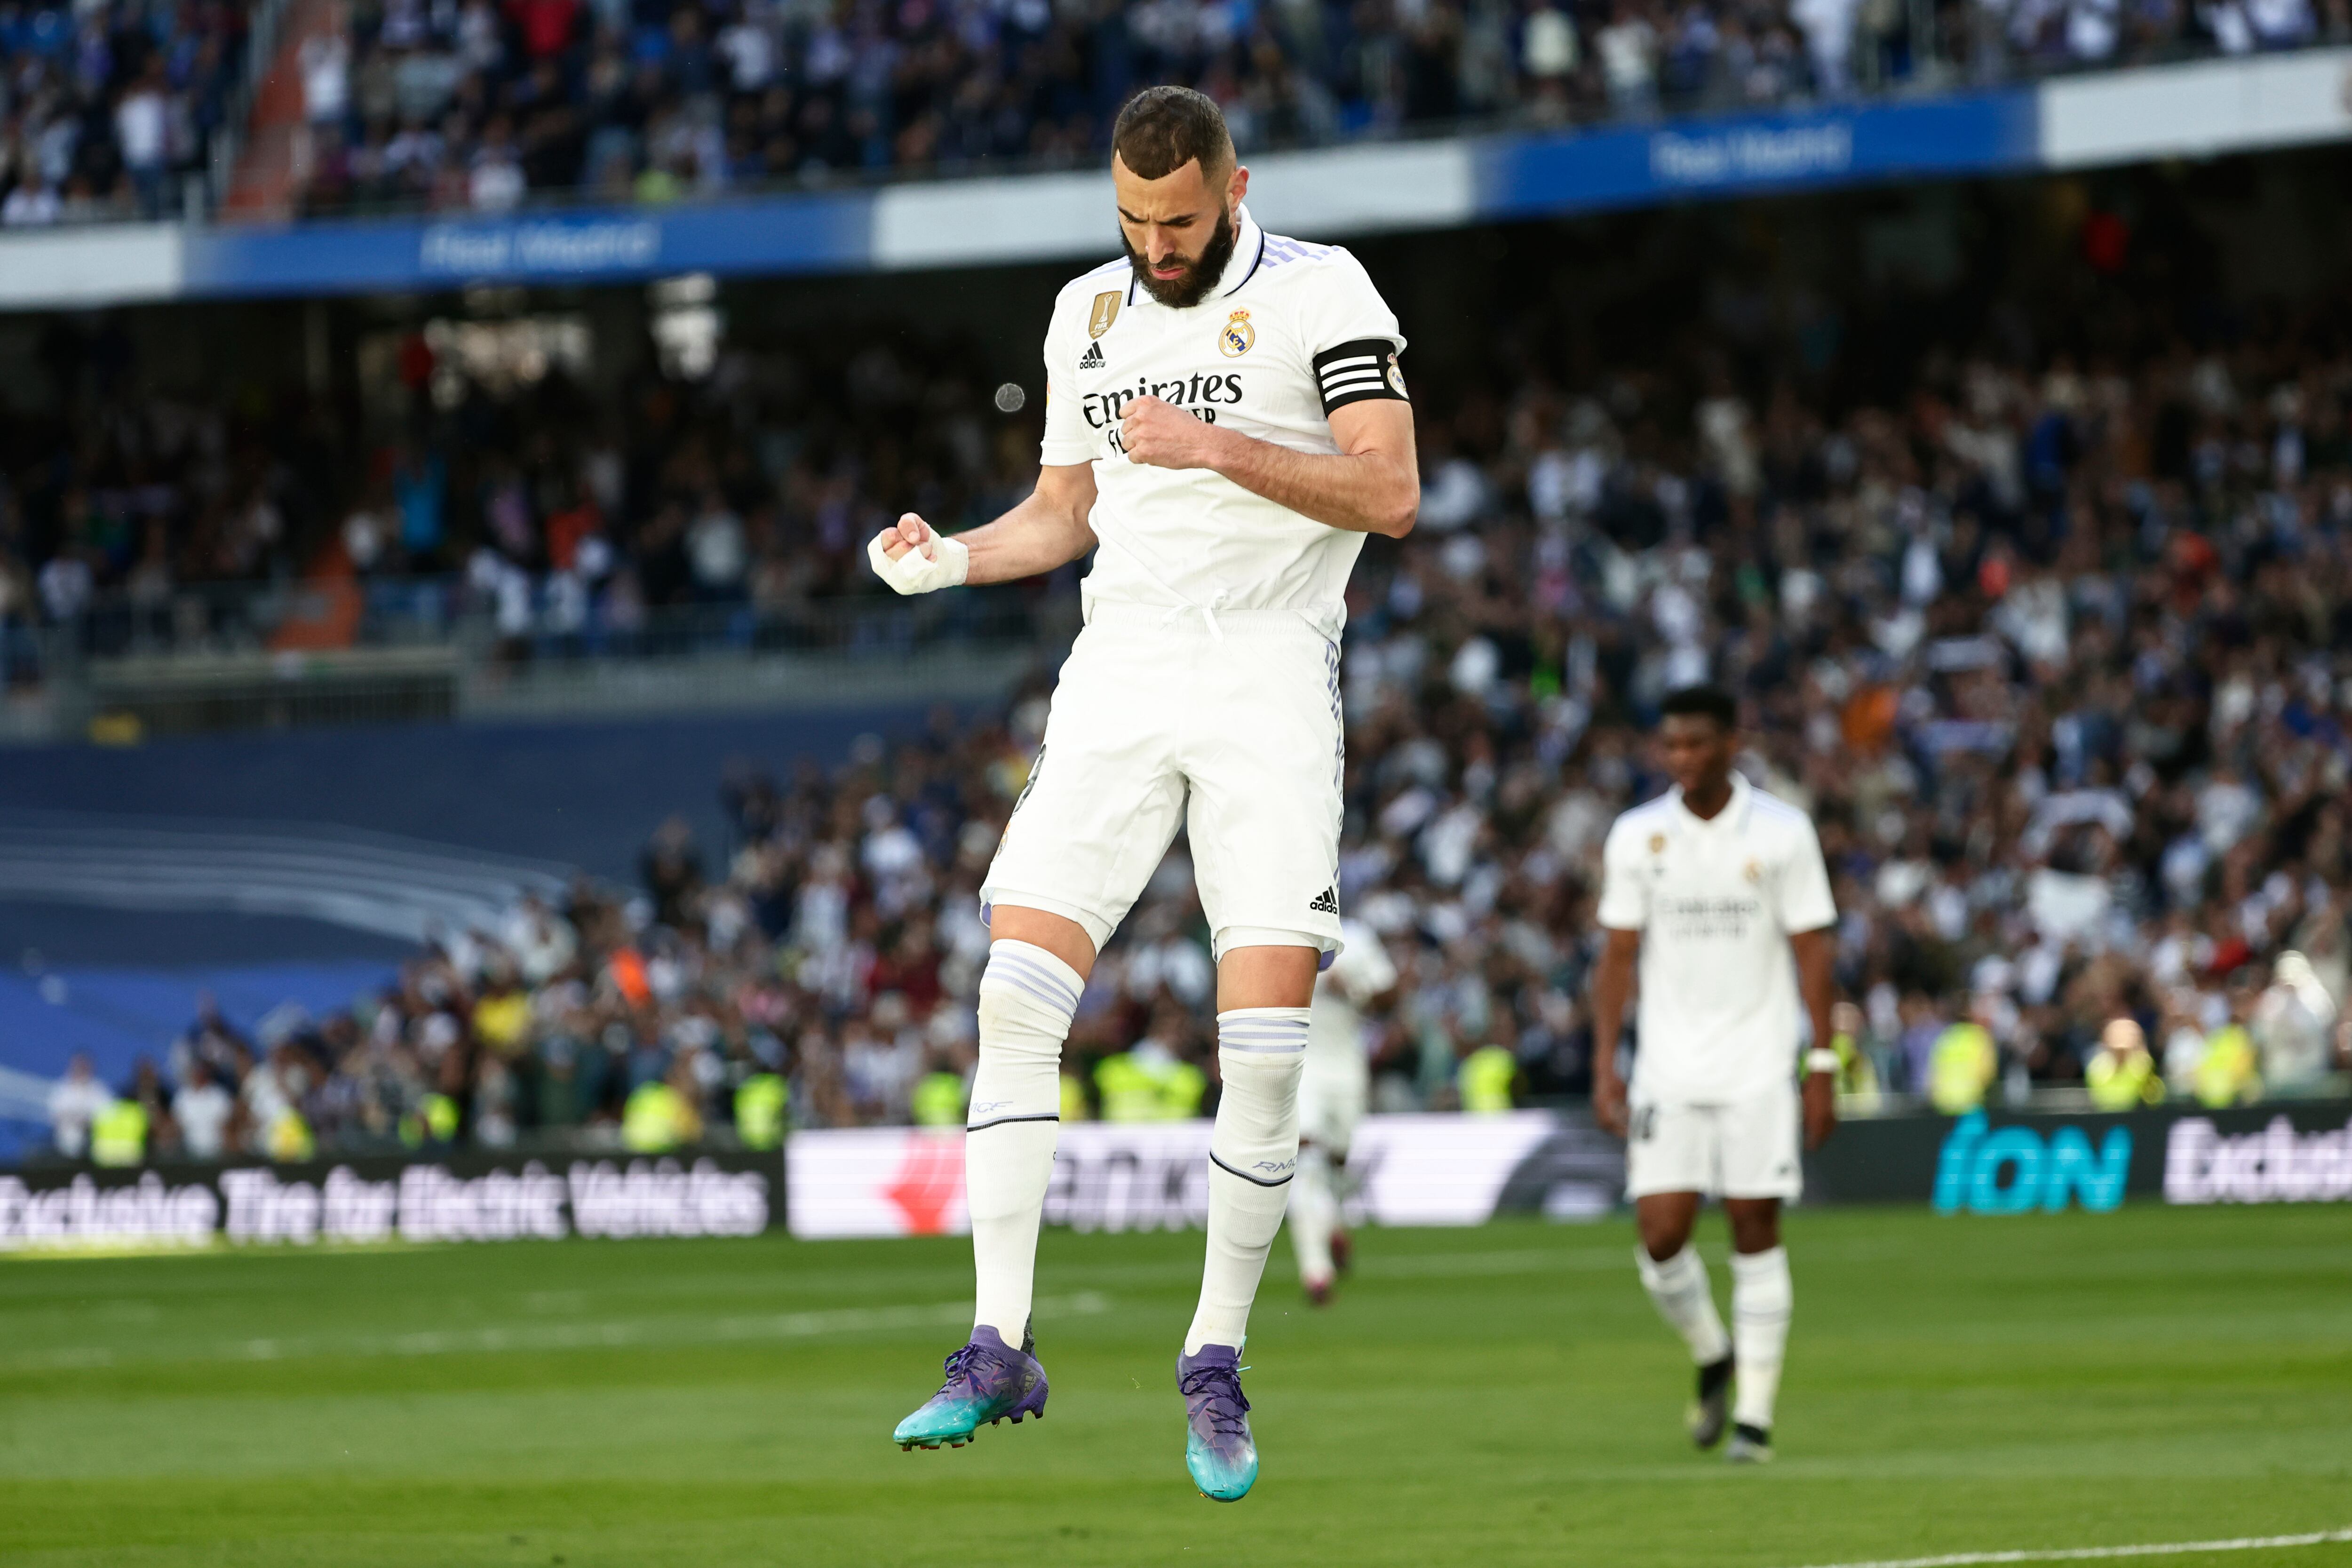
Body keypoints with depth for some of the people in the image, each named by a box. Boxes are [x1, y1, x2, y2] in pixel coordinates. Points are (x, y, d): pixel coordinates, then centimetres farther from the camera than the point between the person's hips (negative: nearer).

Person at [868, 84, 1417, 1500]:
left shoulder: (1320, 294, -2)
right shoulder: (1089, 313, 15)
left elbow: (1390, 493, -10)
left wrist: (1218, 447, -19)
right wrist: (954, 557, 3)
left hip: (1269, 677, -4)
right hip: (1120, 670, 4)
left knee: (1267, 1038, -10)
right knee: (1015, 993, -10)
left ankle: (1217, 1366, 4)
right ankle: (1001, 1348, -6)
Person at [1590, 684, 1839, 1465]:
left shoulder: (1782, 833, -3)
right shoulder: (1636, 837, 3)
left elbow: (1812, 951, 0)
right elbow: (1617, 955, 7)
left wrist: (1823, 1065, -5)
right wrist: (1605, 1065, 0)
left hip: (1757, 1068, -2)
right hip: (1667, 1070, 2)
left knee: (1755, 1232, -3)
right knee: (1660, 1234, -7)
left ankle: (1754, 1415, 4)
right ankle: (1712, 1357, 22)